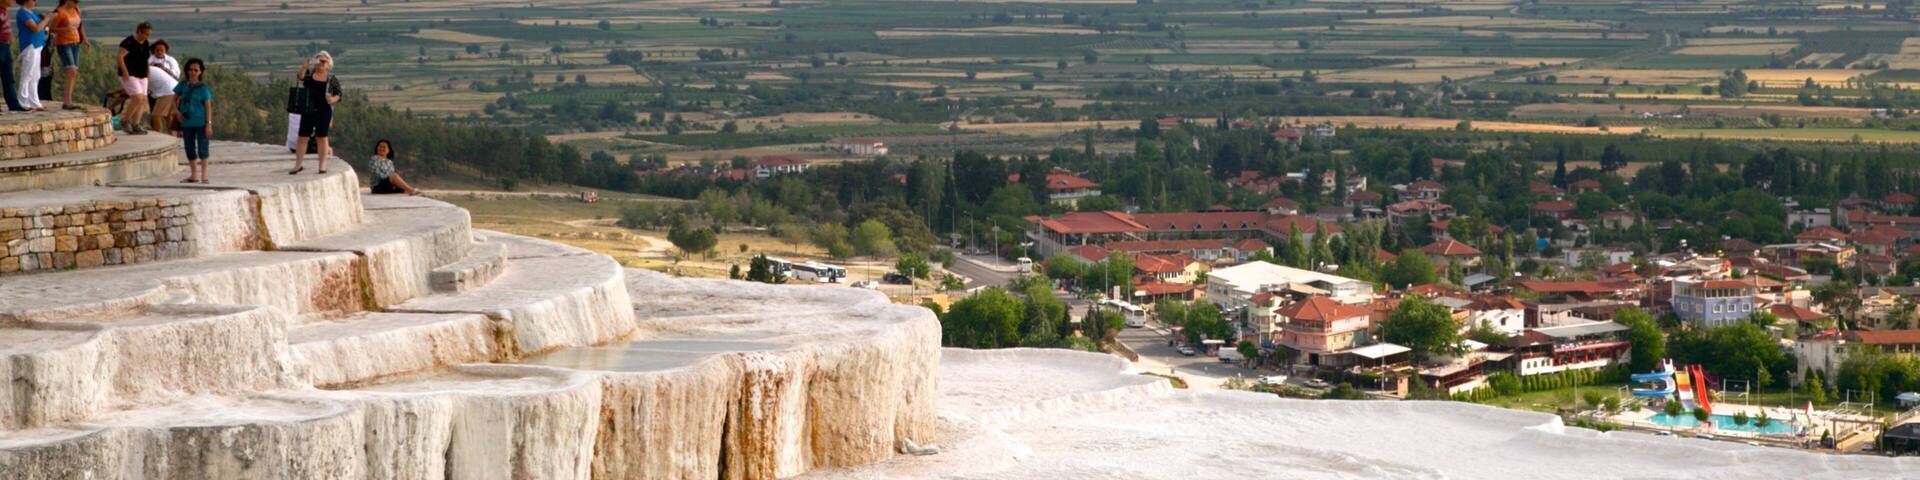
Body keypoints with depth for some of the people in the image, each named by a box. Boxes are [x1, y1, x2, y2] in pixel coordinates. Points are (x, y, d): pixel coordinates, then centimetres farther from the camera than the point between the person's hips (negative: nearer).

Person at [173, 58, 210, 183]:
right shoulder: (183, 85, 5)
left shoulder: (203, 87, -7)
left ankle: (204, 176, 1)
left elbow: (208, 106, -7)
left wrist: (209, 124, -12)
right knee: (190, 149, 11)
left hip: (201, 123, -5)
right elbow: (174, 98, 19)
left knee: (202, 148, -4)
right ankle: (194, 175, 23)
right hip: (187, 122, 5)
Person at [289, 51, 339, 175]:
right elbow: (301, 77, -18)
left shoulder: (331, 78, 2)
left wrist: (333, 99, -15)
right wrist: (304, 66, -34)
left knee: (322, 137, 4)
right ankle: (299, 165, 11)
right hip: (308, 109, 1)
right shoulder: (310, 72, 3)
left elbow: (338, 94, 6)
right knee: (302, 137, 2)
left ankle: (322, 166, 12)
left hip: (324, 111, -1)